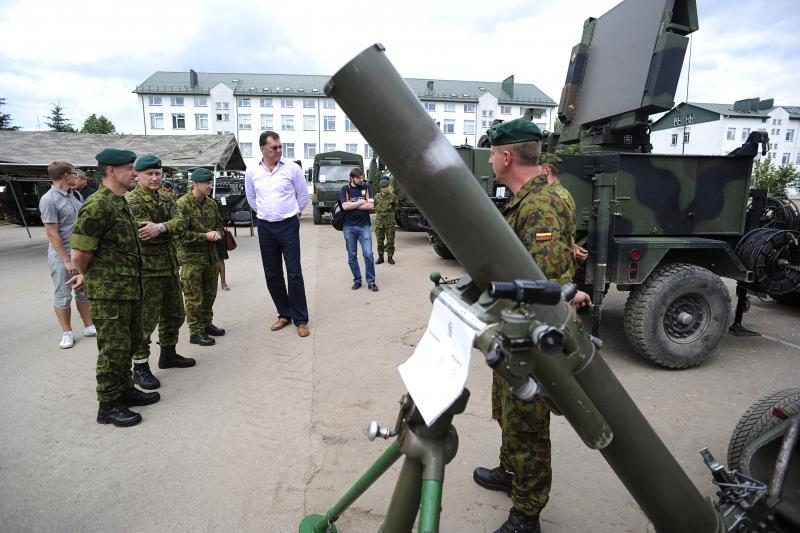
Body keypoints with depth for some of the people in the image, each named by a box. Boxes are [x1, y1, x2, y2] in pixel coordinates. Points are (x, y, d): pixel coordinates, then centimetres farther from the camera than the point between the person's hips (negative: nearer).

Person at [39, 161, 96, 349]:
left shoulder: (75, 195, 6)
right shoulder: (49, 200, -15)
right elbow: (52, 233, -16)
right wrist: (67, 260, -17)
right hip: (62, 254, -7)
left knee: (84, 291, 14)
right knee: (63, 295, 6)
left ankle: (89, 326, 25)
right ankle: (67, 332, 17)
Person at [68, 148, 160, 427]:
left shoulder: (120, 202, 12)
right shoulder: (97, 205, -18)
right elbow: (80, 253, -18)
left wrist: (86, 275, 18)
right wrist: (89, 276, 1)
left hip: (129, 287, 9)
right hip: (108, 290, -9)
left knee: (131, 341, 17)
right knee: (114, 346, -1)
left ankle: (124, 390, 32)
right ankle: (108, 405, 13)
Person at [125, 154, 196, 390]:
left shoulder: (166, 197, 11)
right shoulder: (132, 200, -9)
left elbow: (180, 222, -6)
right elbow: (145, 232, -22)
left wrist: (160, 227, -23)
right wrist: (169, 229, -14)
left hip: (170, 265, 8)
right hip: (146, 267, -7)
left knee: (174, 314, 17)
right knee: (146, 319, -3)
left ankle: (168, 354, 34)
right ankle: (140, 367, 9)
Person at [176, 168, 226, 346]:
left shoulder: (211, 203, 7)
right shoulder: (182, 204, -13)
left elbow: (219, 223, 19)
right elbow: (181, 233, -18)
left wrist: (217, 233, -3)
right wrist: (205, 236, -18)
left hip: (211, 255, 7)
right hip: (191, 258, -6)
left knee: (210, 294, 16)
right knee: (194, 297, 1)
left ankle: (206, 323, 32)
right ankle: (195, 332, 11)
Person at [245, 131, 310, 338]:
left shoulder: (292, 168, -5)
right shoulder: (252, 172, 2)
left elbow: (303, 195, 6)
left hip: (288, 225, -3)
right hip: (265, 227, 3)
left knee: (294, 273, -4)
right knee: (272, 274, 8)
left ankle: (300, 319, 5)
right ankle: (284, 314, 23)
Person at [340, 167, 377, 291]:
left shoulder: (367, 187, 5)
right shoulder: (345, 189, 4)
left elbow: (370, 205, -8)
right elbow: (345, 206, -11)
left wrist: (352, 205, -8)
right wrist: (361, 202, -7)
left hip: (364, 226, 0)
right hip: (349, 227, 1)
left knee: (368, 254, -5)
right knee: (352, 256, 7)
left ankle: (371, 281, 5)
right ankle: (357, 280, 19)